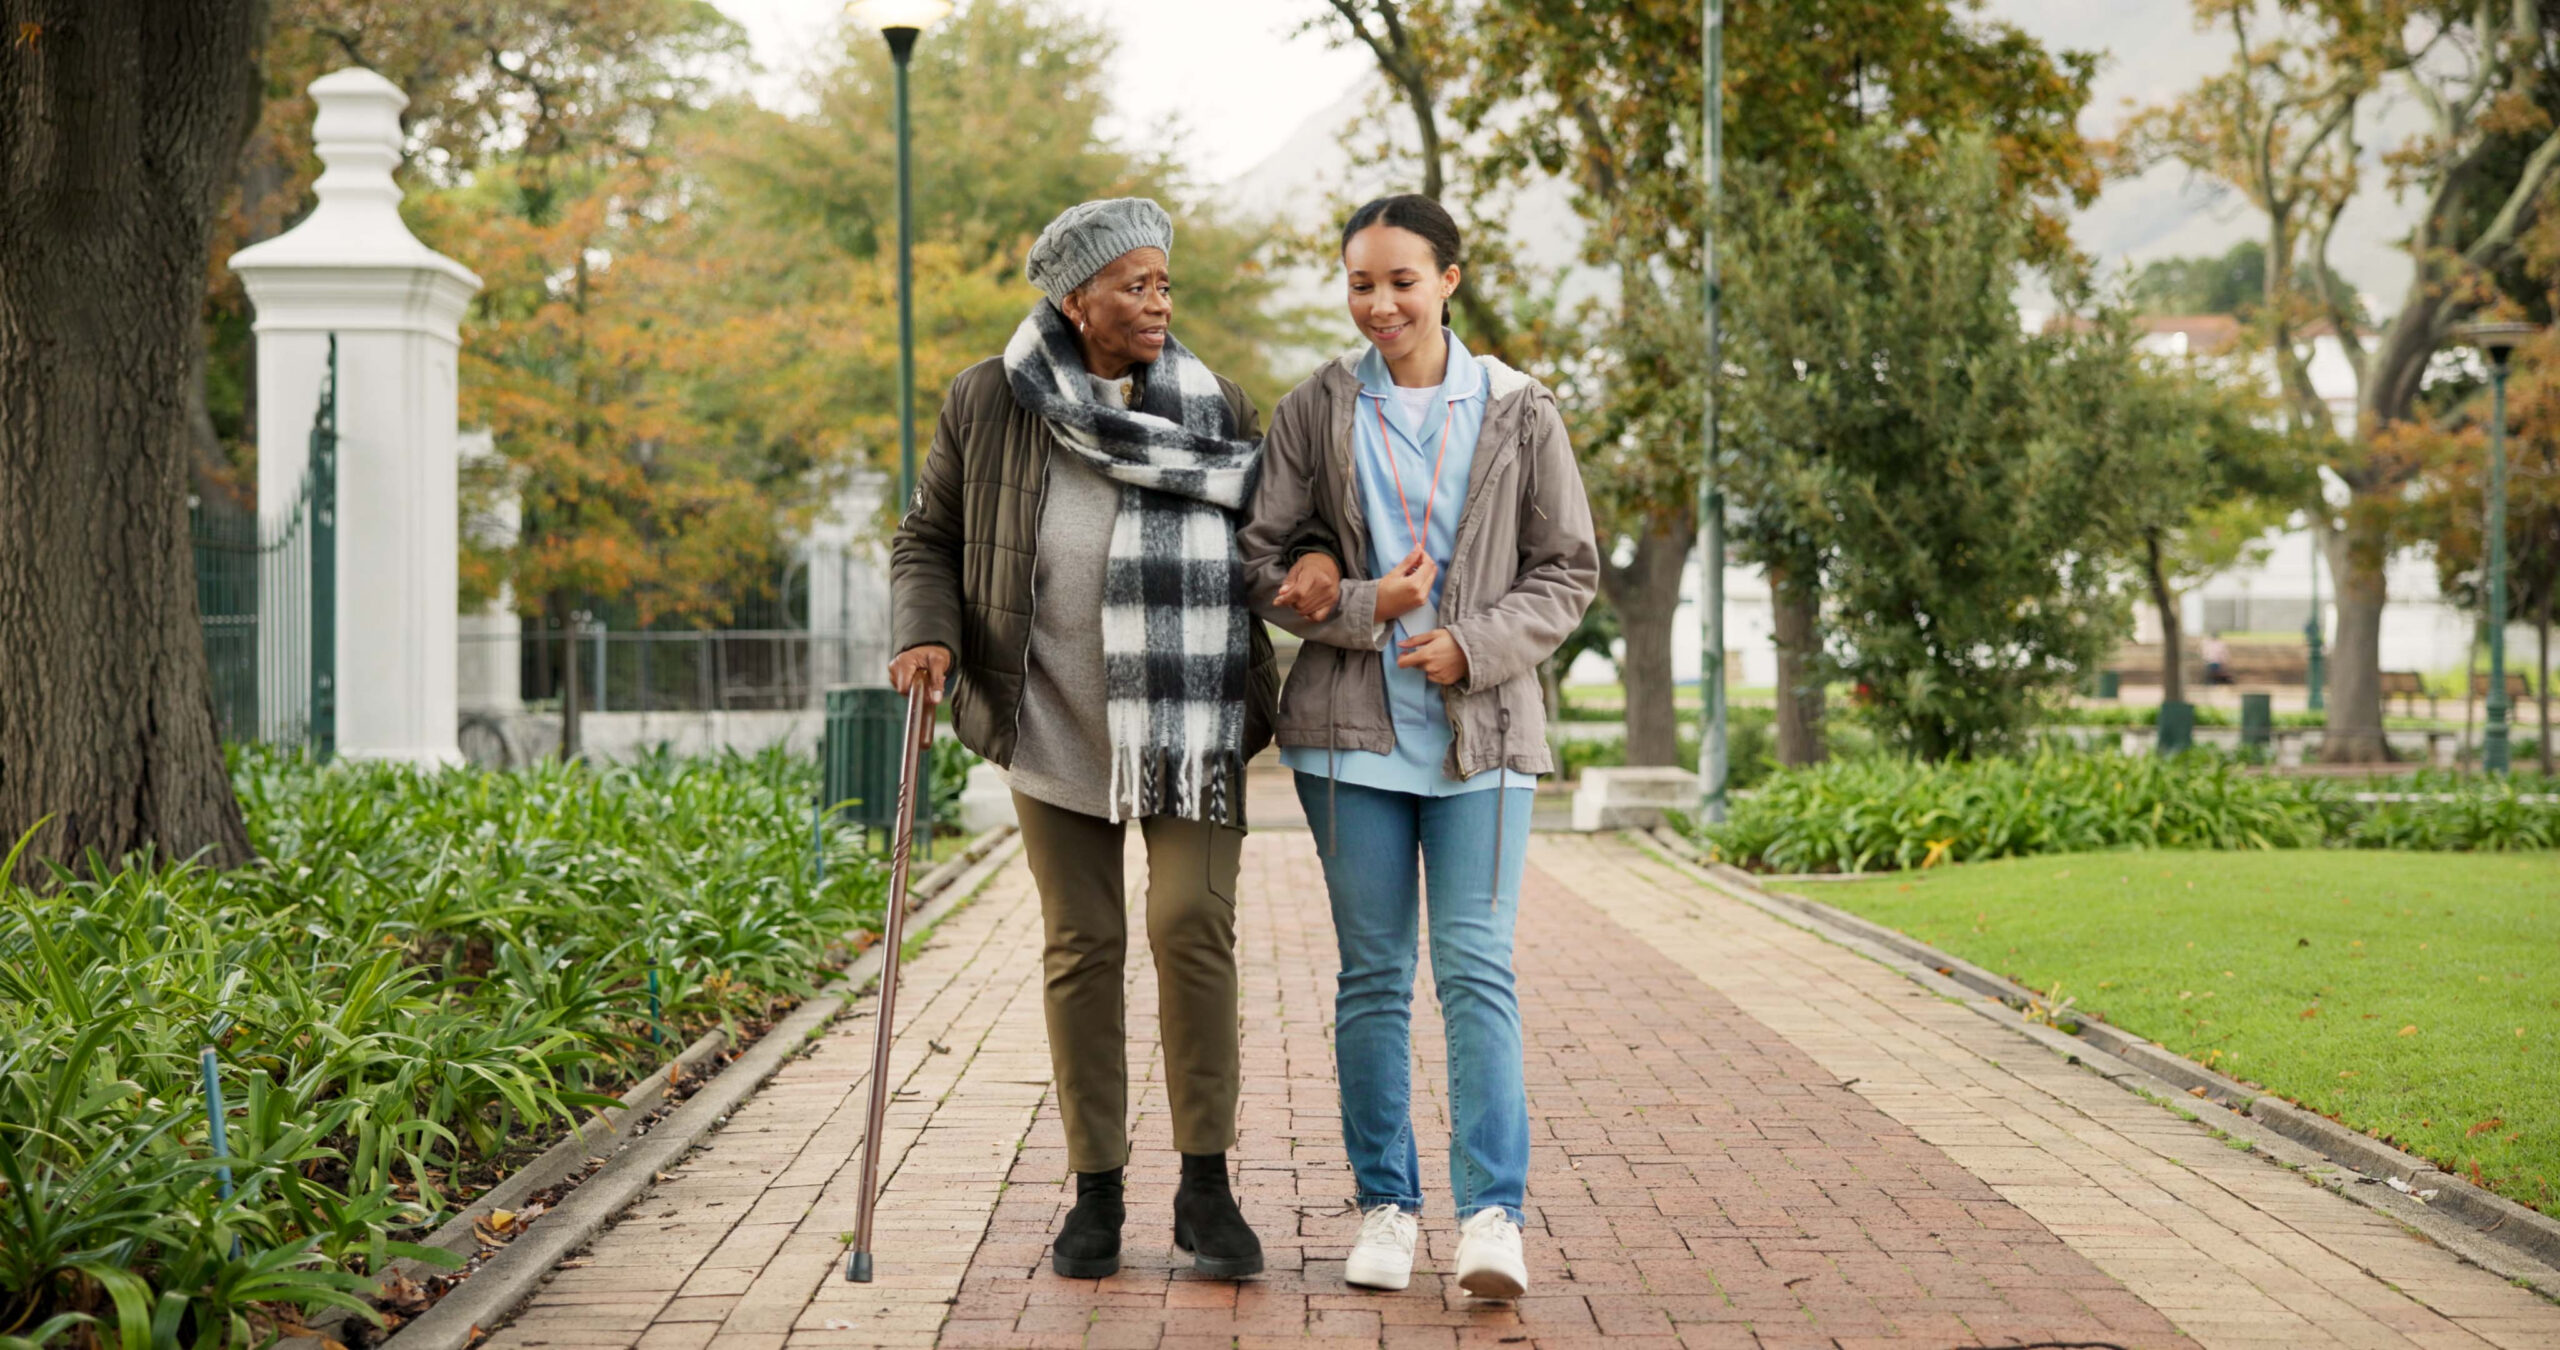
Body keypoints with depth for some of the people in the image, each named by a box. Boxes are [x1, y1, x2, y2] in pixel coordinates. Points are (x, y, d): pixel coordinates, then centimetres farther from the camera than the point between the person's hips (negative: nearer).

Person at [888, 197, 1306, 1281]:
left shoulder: (1214, 409, 1)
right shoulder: (989, 402, -1)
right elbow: (927, 538, 7)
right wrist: (929, 635, -11)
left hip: (1188, 723, 0)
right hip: (1055, 723, 0)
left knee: (1193, 922, -12)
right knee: (1080, 946, 4)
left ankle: (1205, 1187, -2)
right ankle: (1097, 1191, 15)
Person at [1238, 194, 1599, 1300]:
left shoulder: (1518, 412, 5)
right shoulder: (1315, 410, 6)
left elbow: (1569, 573, 6)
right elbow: (1259, 559, 4)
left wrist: (1473, 646, -9)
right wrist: (1363, 609, -12)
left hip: (1480, 730, -1)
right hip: (1351, 728, 1)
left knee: (1477, 966, -8)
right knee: (1372, 973, 5)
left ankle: (1493, 1213, -8)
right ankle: (1385, 1206, 13)